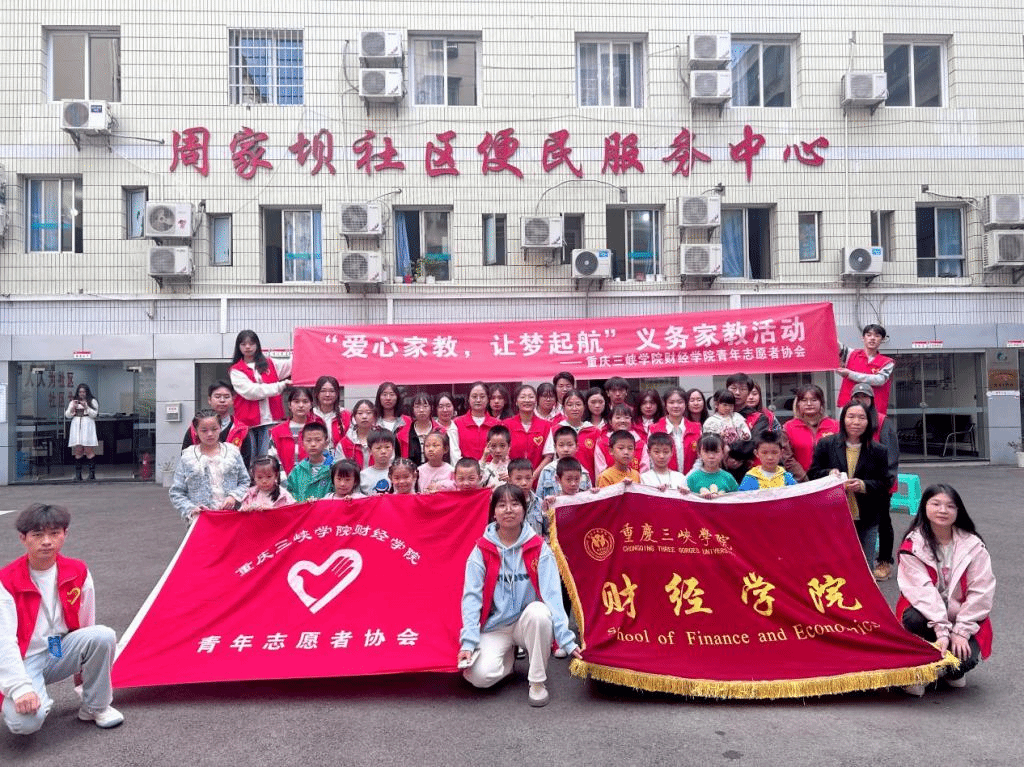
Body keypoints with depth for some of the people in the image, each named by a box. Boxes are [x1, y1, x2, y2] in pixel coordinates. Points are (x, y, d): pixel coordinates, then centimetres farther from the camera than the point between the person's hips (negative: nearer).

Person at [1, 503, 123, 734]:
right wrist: (20, 688, -29)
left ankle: (95, 707, -5)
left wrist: (83, 666, 13)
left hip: (61, 653, 4)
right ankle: (40, 701, 8)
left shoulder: (78, 571, -2)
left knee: (103, 636, -26)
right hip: (25, 661, -4)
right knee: (25, 722, -30)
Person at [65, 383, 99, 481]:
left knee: (89, 451, -8)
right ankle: (78, 475, 0)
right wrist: (73, 408, -2)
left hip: (88, 426, -3)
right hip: (76, 426, 3)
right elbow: (67, 415, 14)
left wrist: (86, 407, -11)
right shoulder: (73, 402, 19)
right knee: (78, 451, -1)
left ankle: (92, 473, -6)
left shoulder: (92, 401, 9)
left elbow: (94, 414, 0)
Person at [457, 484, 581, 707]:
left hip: (528, 622, 0)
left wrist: (567, 639, -26)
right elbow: (471, 596, -10)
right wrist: (468, 642, -21)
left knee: (539, 611, -35)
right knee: (480, 675, -25)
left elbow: (552, 594, -15)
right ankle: (509, 657, 12)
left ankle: (538, 681, -12)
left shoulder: (539, 548, -7)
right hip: (495, 627, 1)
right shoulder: (482, 550, -6)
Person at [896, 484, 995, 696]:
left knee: (967, 656, -26)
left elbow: (981, 592, -9)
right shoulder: (913, 545, -9)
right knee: (913, 619, -34)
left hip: (964, 618, 1)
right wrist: (942, 631, -27)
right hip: (925, 612, -1)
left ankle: (953, 672, 13)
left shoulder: (973, 546, -5)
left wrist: (960, 631, -16)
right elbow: (922, 590, -18)